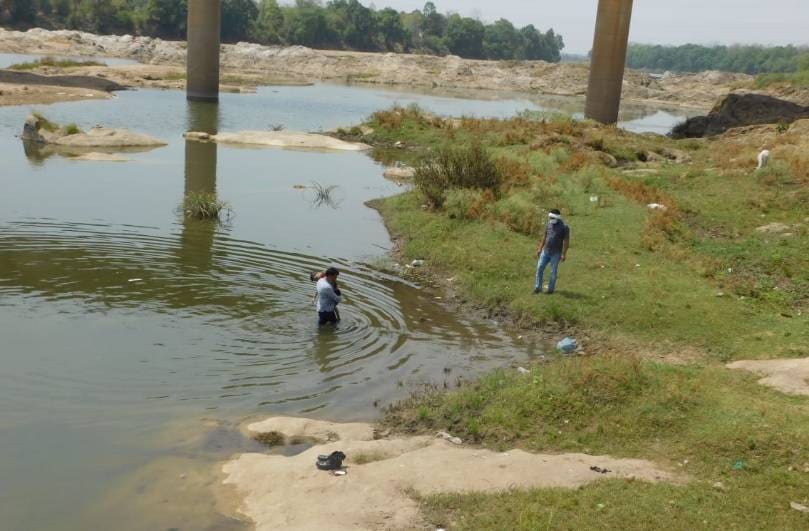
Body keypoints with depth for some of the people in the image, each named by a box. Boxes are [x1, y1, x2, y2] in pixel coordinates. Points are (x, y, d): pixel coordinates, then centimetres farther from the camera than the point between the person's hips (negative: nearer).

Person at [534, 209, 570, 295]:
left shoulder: (564, 227, -12)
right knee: (540, 268, 2)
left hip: (556, 253, -5)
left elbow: (566, 241, -12)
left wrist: (564, 254, -15)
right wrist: (540, 248, 15)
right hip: (545, 251, 6)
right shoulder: (549, 224, 7)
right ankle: (538, 287, 9)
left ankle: (551, 288, 16)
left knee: (553, 271, 3)